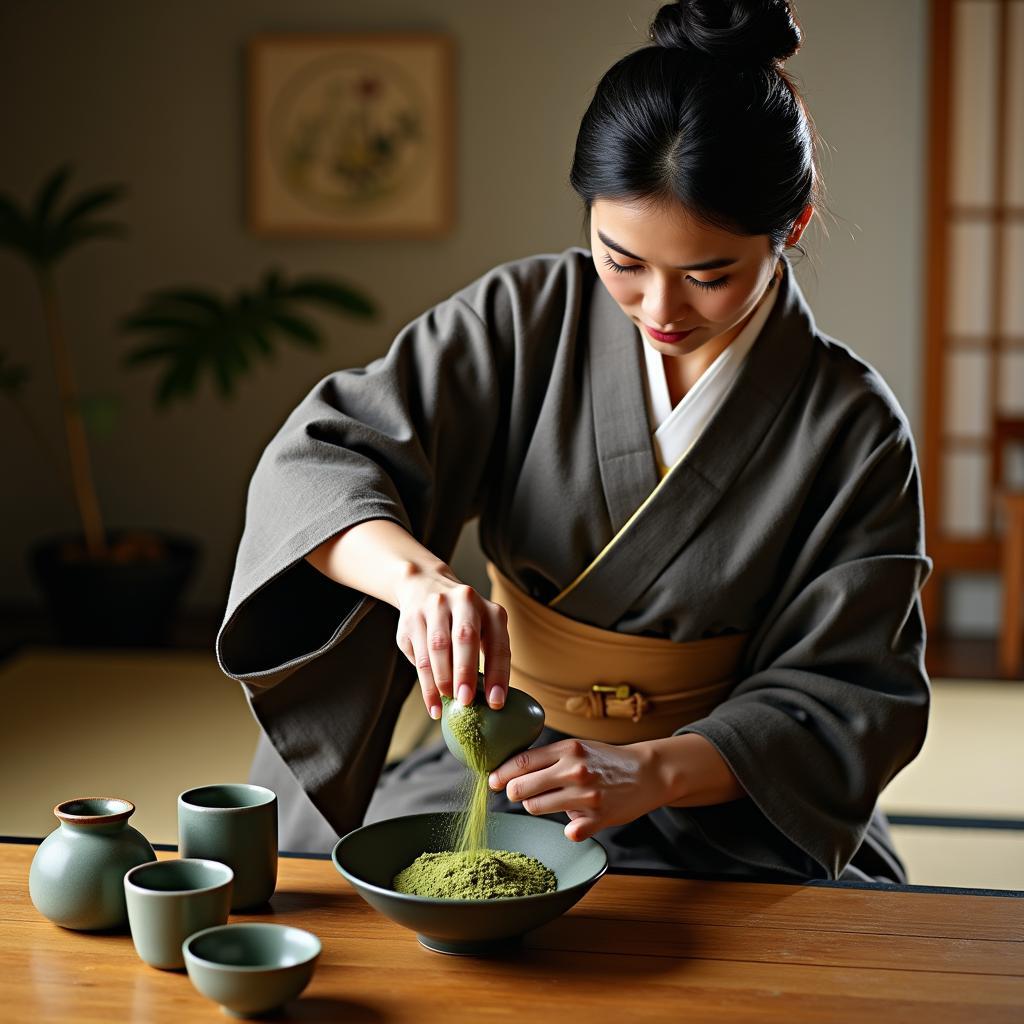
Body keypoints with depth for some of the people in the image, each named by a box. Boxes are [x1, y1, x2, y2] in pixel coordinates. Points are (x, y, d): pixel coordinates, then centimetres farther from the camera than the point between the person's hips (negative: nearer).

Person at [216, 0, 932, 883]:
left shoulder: (852, 429, -8)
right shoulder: (524, 322, -4)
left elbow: (842, 696, -8)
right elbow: (321, 458, -10)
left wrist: (652, 770, -26)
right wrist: (418, 576, -33)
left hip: (719, 800, 0)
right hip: (502, 760, 1)